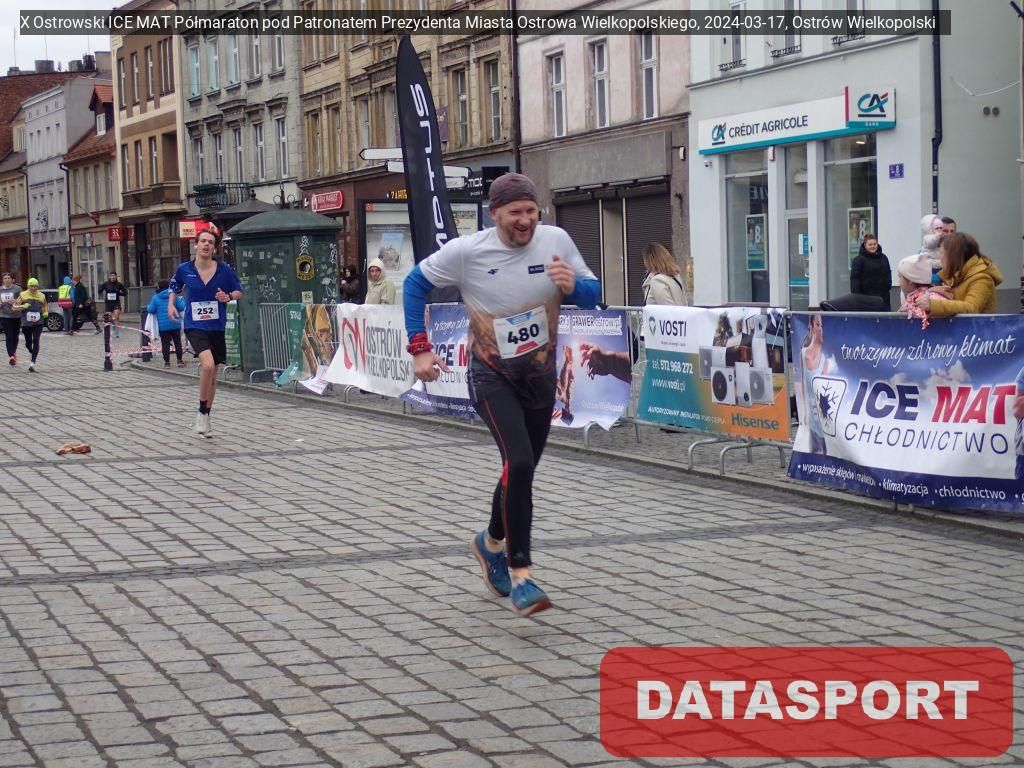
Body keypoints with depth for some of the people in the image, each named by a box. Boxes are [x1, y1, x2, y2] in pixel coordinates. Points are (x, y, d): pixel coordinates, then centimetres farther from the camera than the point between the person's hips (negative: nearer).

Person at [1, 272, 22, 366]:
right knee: (8, 337, -8)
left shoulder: (17, 289, -3)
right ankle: (11, 356, -13)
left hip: (16, 316, -1)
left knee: (15, 336, 10)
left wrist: (14, 301, -25)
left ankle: (13, 352, 33)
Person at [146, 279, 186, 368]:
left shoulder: (155, 298, -5)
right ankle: (179, 360, 11)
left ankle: (167, 362, 3)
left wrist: (148, 307, 17)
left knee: (165, 344, 4)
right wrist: (182, 300, 16)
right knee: (177, 342, 11)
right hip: (175, 325, 1)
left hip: (163, 326, -1)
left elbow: (151, 310, -5)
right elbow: (181, 307, -3)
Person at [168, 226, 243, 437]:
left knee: (212, 374, 11)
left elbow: (239, 292, 8)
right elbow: (174, 288, 17)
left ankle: (205, 418, 28)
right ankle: (202, 413, -8)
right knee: (208, 364, -25)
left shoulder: (224, 269, -4)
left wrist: (228, 297, -12)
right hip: (195, 326, -2)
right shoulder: (184, 269, -2)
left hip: (217, 327, 3)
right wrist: (171, 304, 1)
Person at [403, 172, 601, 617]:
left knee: (522, 470, 15)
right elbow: (416, 284, -1)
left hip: (541, 372, 4)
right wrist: (419, 348, -7)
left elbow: (594, 295, -1)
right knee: (519, 463, -22)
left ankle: (492, 543, 43)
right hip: (492, 375, -4)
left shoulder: (555, 241, -10)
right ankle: (519, 574, -17)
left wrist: (572, 286, -24)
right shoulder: (466, 251, -15)